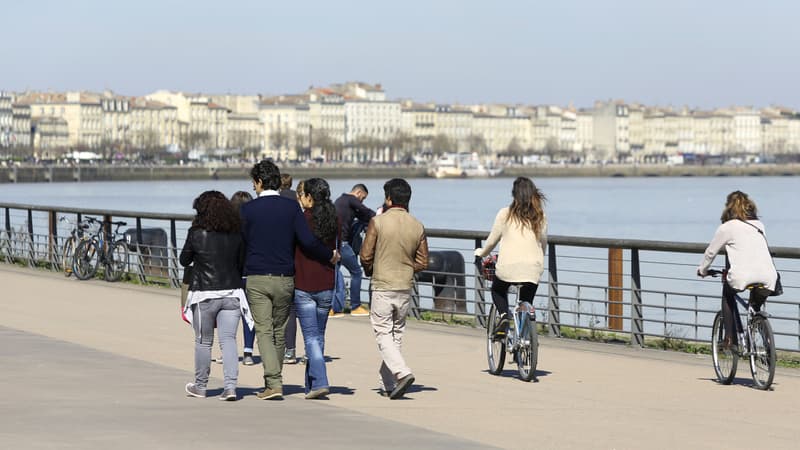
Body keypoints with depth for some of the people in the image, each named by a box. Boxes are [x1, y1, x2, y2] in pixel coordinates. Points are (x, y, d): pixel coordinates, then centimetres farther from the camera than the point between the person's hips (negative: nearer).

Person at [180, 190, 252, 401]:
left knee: (203, 341, 10)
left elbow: (184, 260, 5)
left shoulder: (197, 234, -8)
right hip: (232, 293, 3)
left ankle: (200, 386, 22)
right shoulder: (236, 235, 2)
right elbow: (241, 264, 10)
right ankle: (230, 385, -11)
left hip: (205, 294, -2)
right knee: (228, 339, 1)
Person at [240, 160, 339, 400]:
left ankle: (274, 383, -17)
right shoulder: (291, 207, -1)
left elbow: (241, 243, 4)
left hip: (257, 279, -2)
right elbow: (308, 241, -9)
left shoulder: (248, 209, -4)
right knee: (279, 332, 14)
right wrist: (329, 255, 6)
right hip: (285, 279, 2)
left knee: (264, 331, -4)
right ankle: (273, 380, 22)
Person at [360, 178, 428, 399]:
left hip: (382, 287, -4)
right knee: (396, 335, 14)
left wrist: (370, 271, 14)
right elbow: (422, 263, 4)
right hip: (406, 288, 4)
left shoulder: (378, 222, -10)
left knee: (383, 335, -1)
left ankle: (402, 372, -21)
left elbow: (365, 255, -7)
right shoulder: (418, 227, 1)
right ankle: (388, 382, 20)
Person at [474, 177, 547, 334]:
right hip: (533, 268, 2)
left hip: (508, 265, -2)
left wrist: (481, 253, 28)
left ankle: (504, 316, 1)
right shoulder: (540, 217, 6)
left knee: (498, 291, 27)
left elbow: (491, 241, 8)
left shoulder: (505, 214, 1)